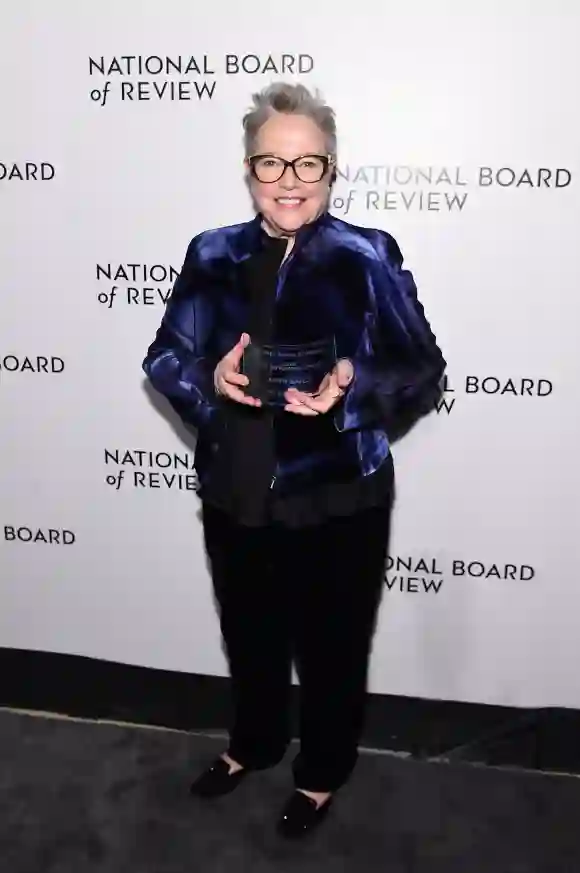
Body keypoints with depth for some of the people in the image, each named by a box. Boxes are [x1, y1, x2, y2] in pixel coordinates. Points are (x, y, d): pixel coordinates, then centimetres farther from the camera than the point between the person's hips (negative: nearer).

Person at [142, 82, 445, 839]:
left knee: (331, 647, 15)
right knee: (250, 636, 24)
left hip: (338, 503, -3)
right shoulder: (212, 255, 0)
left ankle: (323, 772, 43)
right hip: (234, 496, 4)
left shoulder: (368, 258, -11)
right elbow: (163, 358, 2)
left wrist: (353, 386, -28)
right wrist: (210, 378, -19)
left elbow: (424, 370, -9)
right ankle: (254, 744, 52)